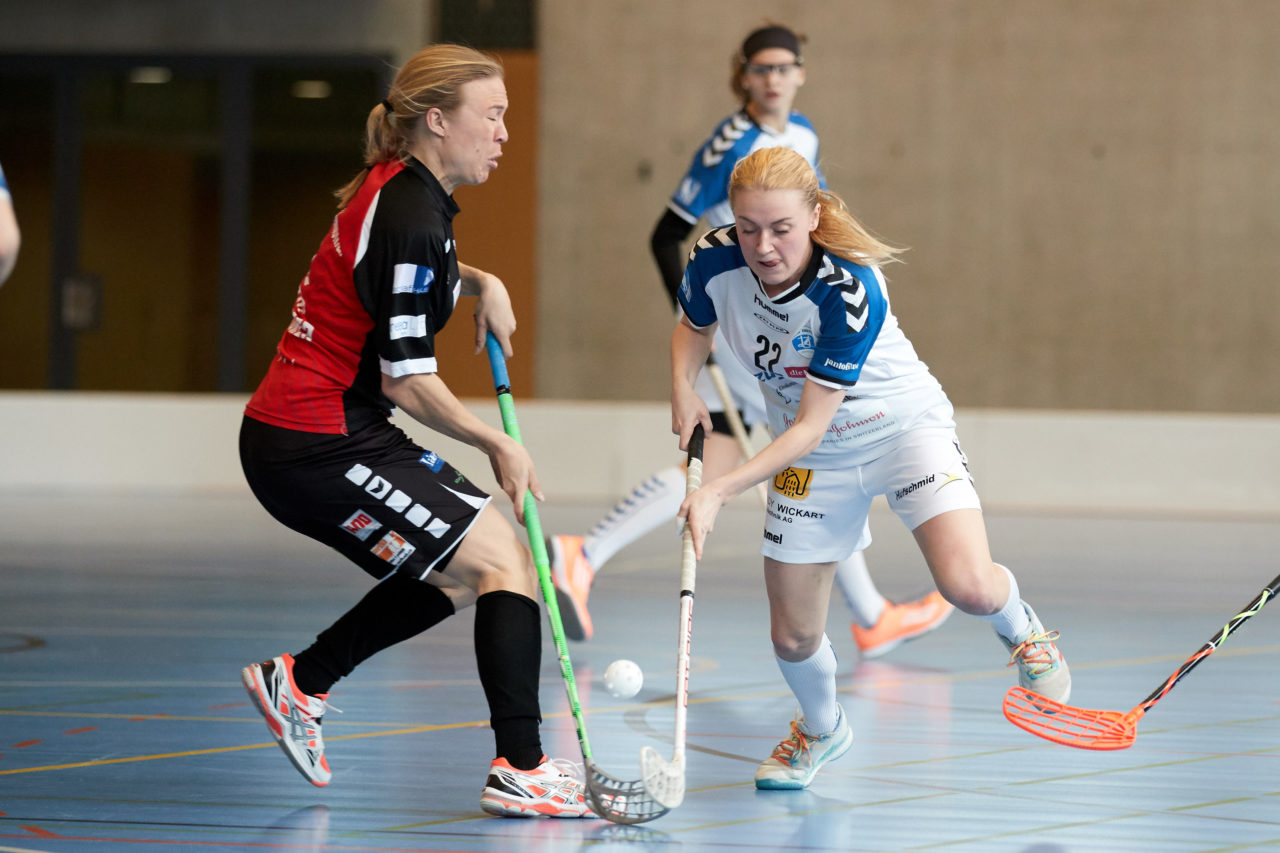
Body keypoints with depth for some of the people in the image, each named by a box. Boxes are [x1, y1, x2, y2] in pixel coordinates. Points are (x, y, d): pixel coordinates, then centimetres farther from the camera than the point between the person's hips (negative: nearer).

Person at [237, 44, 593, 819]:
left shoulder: (401, 190, 10)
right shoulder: (411, 219, -19)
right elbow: (407, 381, -17)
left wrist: (478, 282, 15)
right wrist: (500, 446, -5)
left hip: (288, 438, 10)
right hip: (319, 447, -10)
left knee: (457, 576, 18)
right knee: (504, 559, -8)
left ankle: (299, 683, 22)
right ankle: (520, 770, -13)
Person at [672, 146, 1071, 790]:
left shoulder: (851, 293, -34)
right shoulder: (714, 261, -20)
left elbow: (811, 426, -30)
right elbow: (692, 326, 6)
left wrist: (721, 490, -37)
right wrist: (683, 387, -15)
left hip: (905, 428, -4)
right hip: (811, 456, 4)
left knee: (970, 587, -26)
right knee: (793, 638, 6)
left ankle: (1019, 628, 11)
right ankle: (821, 728, 41)